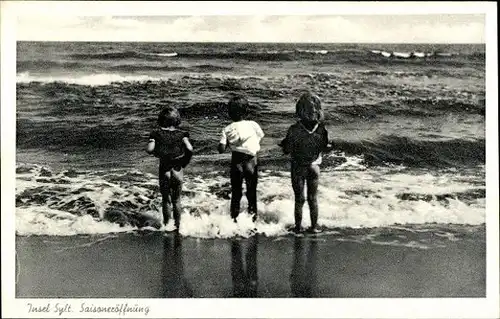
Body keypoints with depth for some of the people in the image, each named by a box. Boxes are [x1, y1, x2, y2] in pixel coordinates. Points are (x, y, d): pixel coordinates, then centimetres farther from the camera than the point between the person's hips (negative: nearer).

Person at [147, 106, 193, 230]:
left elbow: (149, 149, -18)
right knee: (176, 200, 17)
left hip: (164, 170, 0)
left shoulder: (157, 134, -5)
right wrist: (185, 162, -4)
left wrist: (157, 153, 2)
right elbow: (189, 149, -20)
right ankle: (177, 225, 24)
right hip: (177, 170, 0)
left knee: (166, 200, 14)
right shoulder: (181, 134, -6)